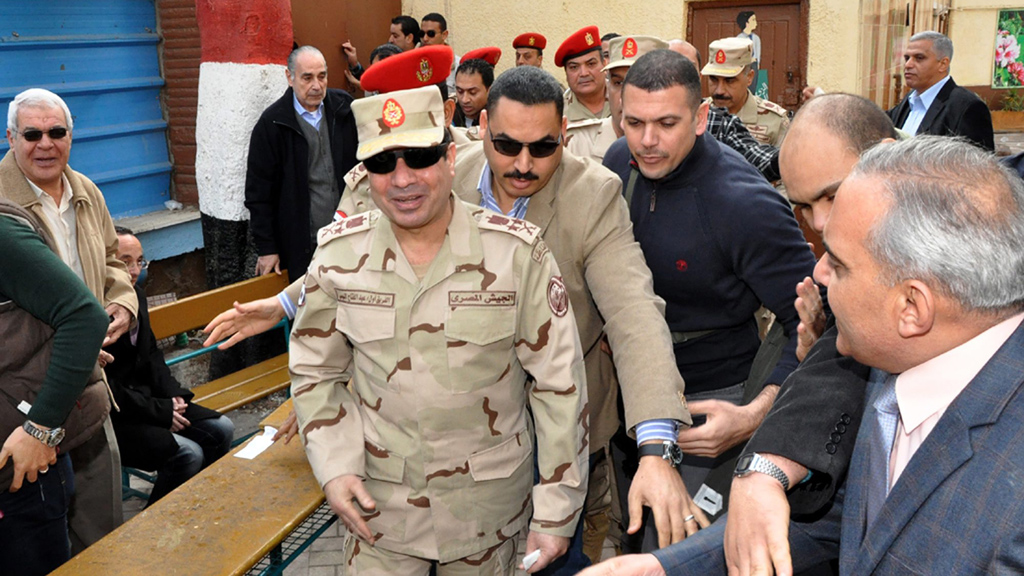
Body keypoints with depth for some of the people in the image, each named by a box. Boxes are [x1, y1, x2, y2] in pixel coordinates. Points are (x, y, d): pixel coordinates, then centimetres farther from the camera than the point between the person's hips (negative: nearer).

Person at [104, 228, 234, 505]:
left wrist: (173, 394, 1)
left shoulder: (136, 294, 9)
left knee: (221, 430, -1)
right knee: (188, 454, -22)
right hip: (111, 418, -9)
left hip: (145, 397, 9)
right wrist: (159, 411, -16)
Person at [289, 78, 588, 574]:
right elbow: (314, 371, 5)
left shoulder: (518, 252, -14)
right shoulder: (339, 252, -7)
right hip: (379, 502, 1)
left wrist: (556, 512, -8)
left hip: (488, 501, 0)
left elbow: (558, 383, -10)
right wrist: (334, 467, -7)